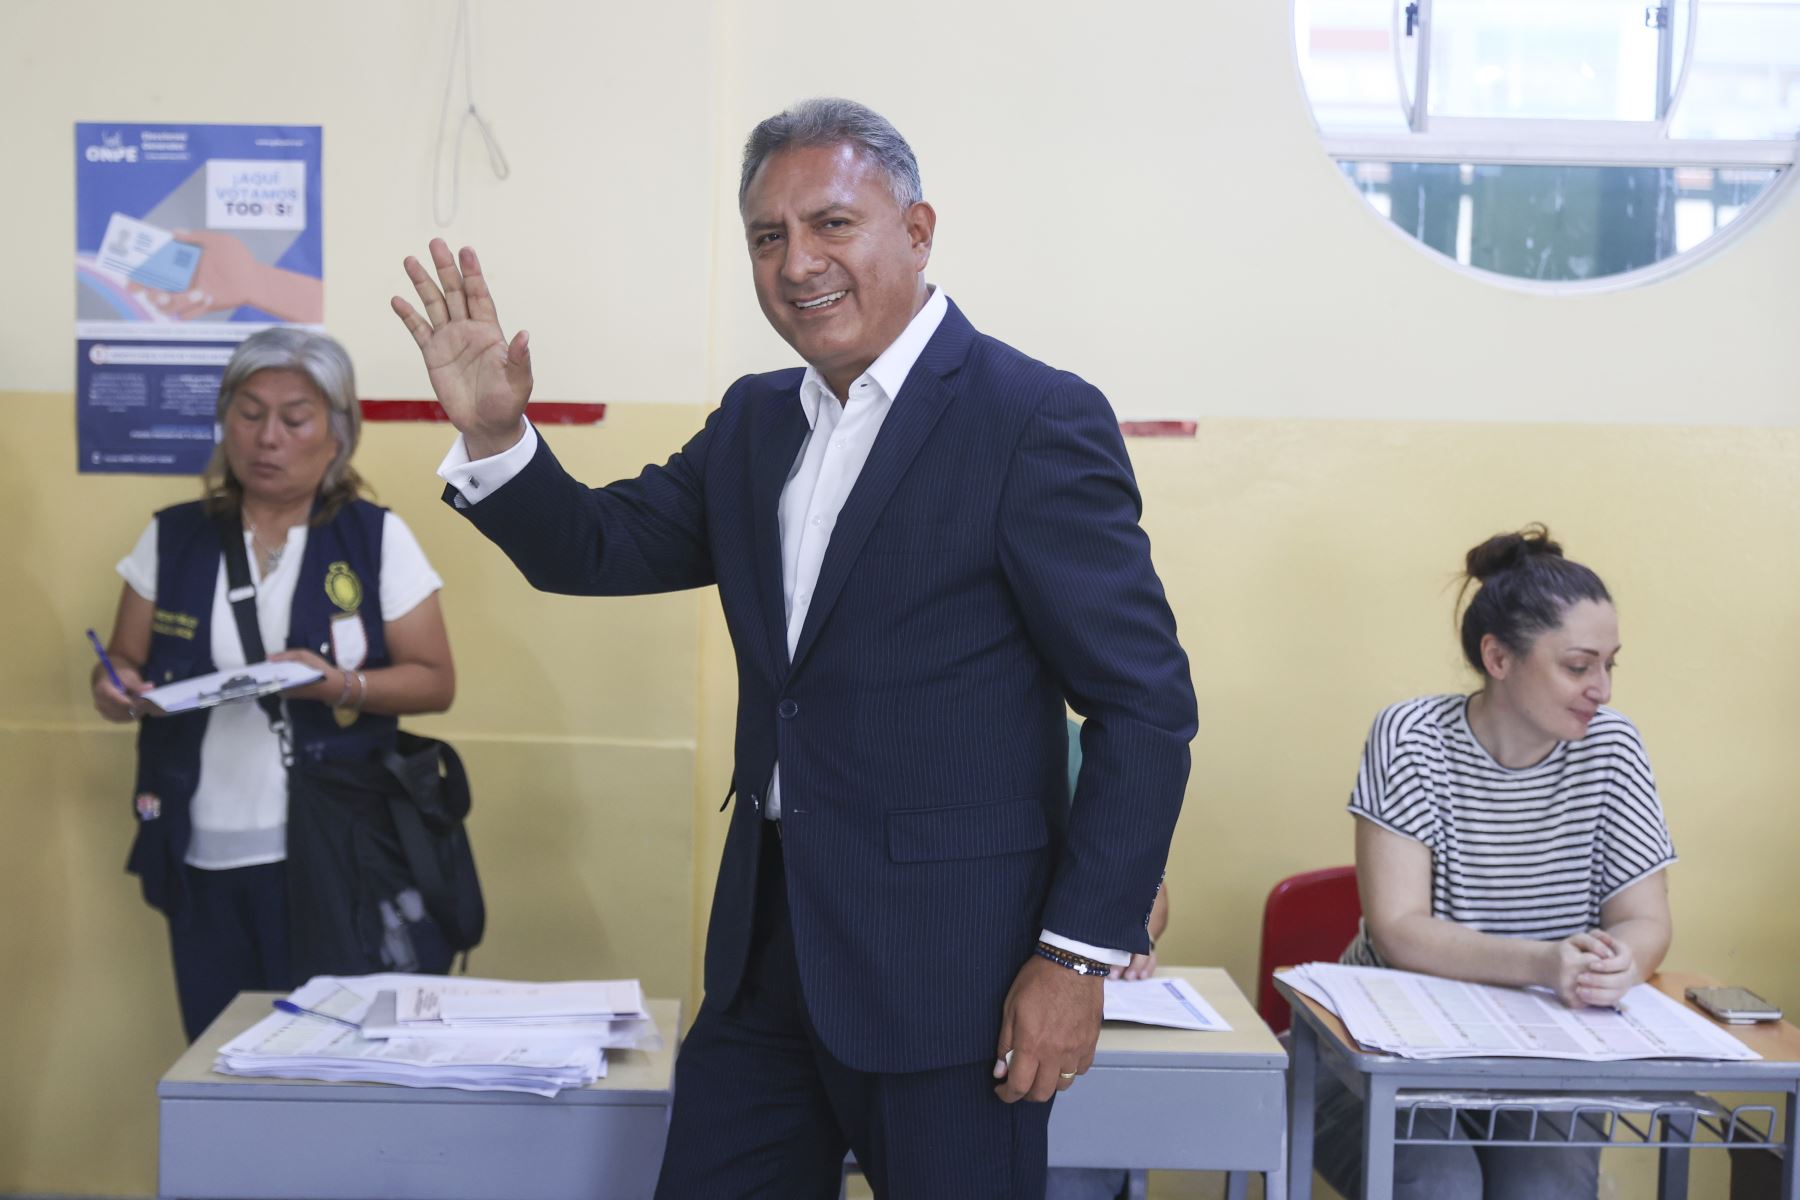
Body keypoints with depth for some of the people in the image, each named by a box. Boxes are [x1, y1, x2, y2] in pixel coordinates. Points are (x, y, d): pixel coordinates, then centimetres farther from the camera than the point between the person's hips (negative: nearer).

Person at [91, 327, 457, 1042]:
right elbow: (123, 660, 12)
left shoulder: (377, 540, 1)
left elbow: (434, 682, 0)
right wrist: (116, 686, -10)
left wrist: (340, 687, -17)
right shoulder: (172, 539, 7)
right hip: (204, 862, 2)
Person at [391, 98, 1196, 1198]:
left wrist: (1079, 955, -15)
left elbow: (1148, 704, -13)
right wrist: (495, 433, -4)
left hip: (946, 970, -6)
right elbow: (600, 550, 15)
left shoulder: (1037, 421, -12)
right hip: (769, 943, 7)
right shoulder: (755, 421, 9)